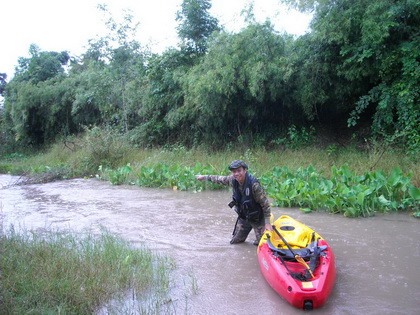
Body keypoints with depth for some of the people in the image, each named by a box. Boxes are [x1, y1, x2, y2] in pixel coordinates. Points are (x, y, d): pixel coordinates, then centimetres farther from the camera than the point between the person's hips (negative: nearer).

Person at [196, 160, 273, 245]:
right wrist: (205, 177, 16)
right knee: (235, 241, 12)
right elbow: (220, 179, 8)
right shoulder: (233, 180, -13)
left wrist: (267, 223, -22)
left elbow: (265, 203, -24)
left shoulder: (254, 184, -31)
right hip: (243, 217, 5)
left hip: (257, 218, -5)